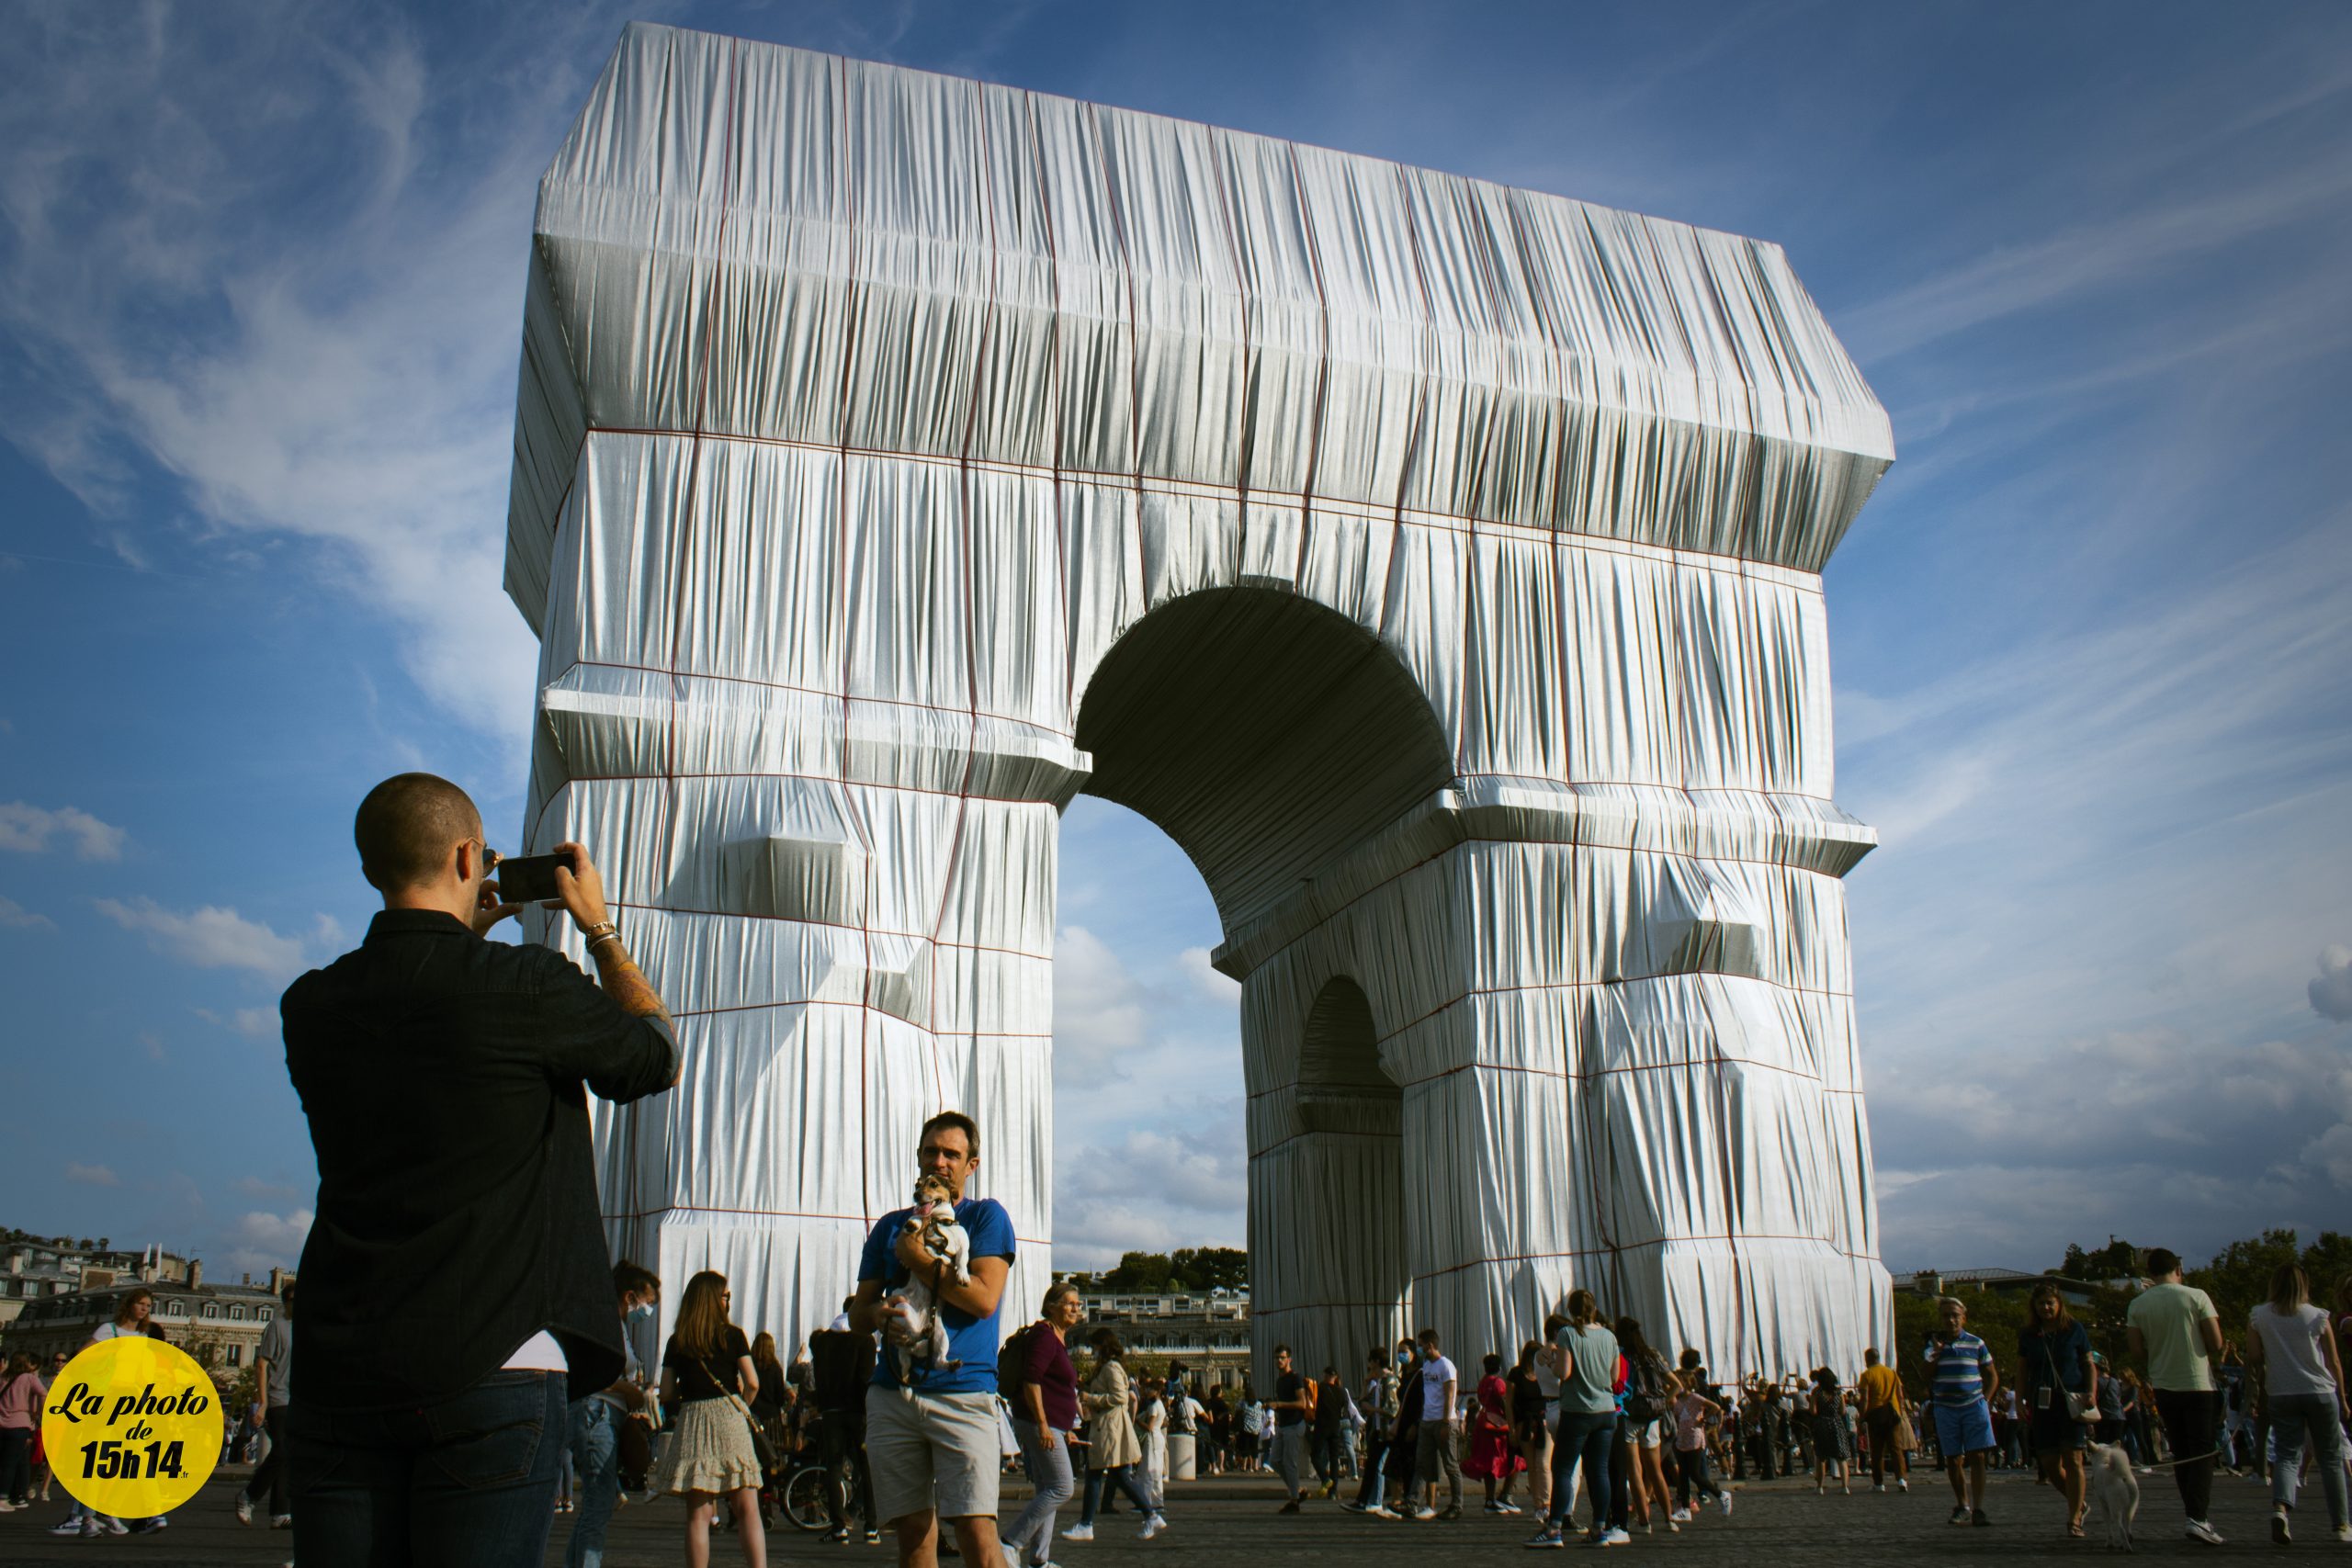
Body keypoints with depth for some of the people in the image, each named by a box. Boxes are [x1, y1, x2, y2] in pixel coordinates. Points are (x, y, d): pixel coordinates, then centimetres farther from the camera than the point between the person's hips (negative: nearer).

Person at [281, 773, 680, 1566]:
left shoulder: (309, 1004, 4)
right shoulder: (528, 985, -10)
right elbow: (658, 1056, 8)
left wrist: (465, 937, 27)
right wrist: (600, 928, 18)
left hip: (339, 1380, 5)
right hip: (490, 1371, -5)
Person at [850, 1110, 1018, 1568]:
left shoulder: (986, 1216, 6)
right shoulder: (892, 1226, 18)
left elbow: (984, 1299, -9)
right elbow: (856, 1314, 15)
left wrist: (918, 1259, -5)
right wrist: (877, 1312, -8)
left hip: (962, 1394, -4)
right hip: (892, 1392, 4)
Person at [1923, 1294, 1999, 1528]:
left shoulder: (1976, 1344, 3)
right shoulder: (1934, 1344, 6)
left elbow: (1992, 1376, 11)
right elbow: (1927, 1377, 2)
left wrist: (1986, 1400, -1)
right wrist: (1936, 1354, -11)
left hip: (1974, 1406, -1)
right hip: (1945, 1409, 1)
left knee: (1977, 1457, -9)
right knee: (1953, 1460, 6)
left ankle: (1978, 1510, -8)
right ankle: (1962, 1506, 18)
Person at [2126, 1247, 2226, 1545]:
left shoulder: (2137, 1305, 0)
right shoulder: (2196, 1297, -7)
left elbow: (2137, 1353, -1)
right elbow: (2216, 1344, -9)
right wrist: (2197, 1351, 12)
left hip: (2164, 1386, 3)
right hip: (2198, 1384, -3)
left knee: (2181, 1453, 14)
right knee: (2202, 1452, -2)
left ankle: (2194, 1516, 17)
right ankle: (2197, 1517, -15)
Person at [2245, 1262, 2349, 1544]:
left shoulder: (2257, 1316, -2)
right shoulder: (2317, 1317, -4)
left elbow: (2254, 1360, -1)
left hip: (2281, 1395, 0)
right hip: (2320, 1392, 0)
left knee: (2288, 1455, 2)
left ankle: (2279, 1507, -24)